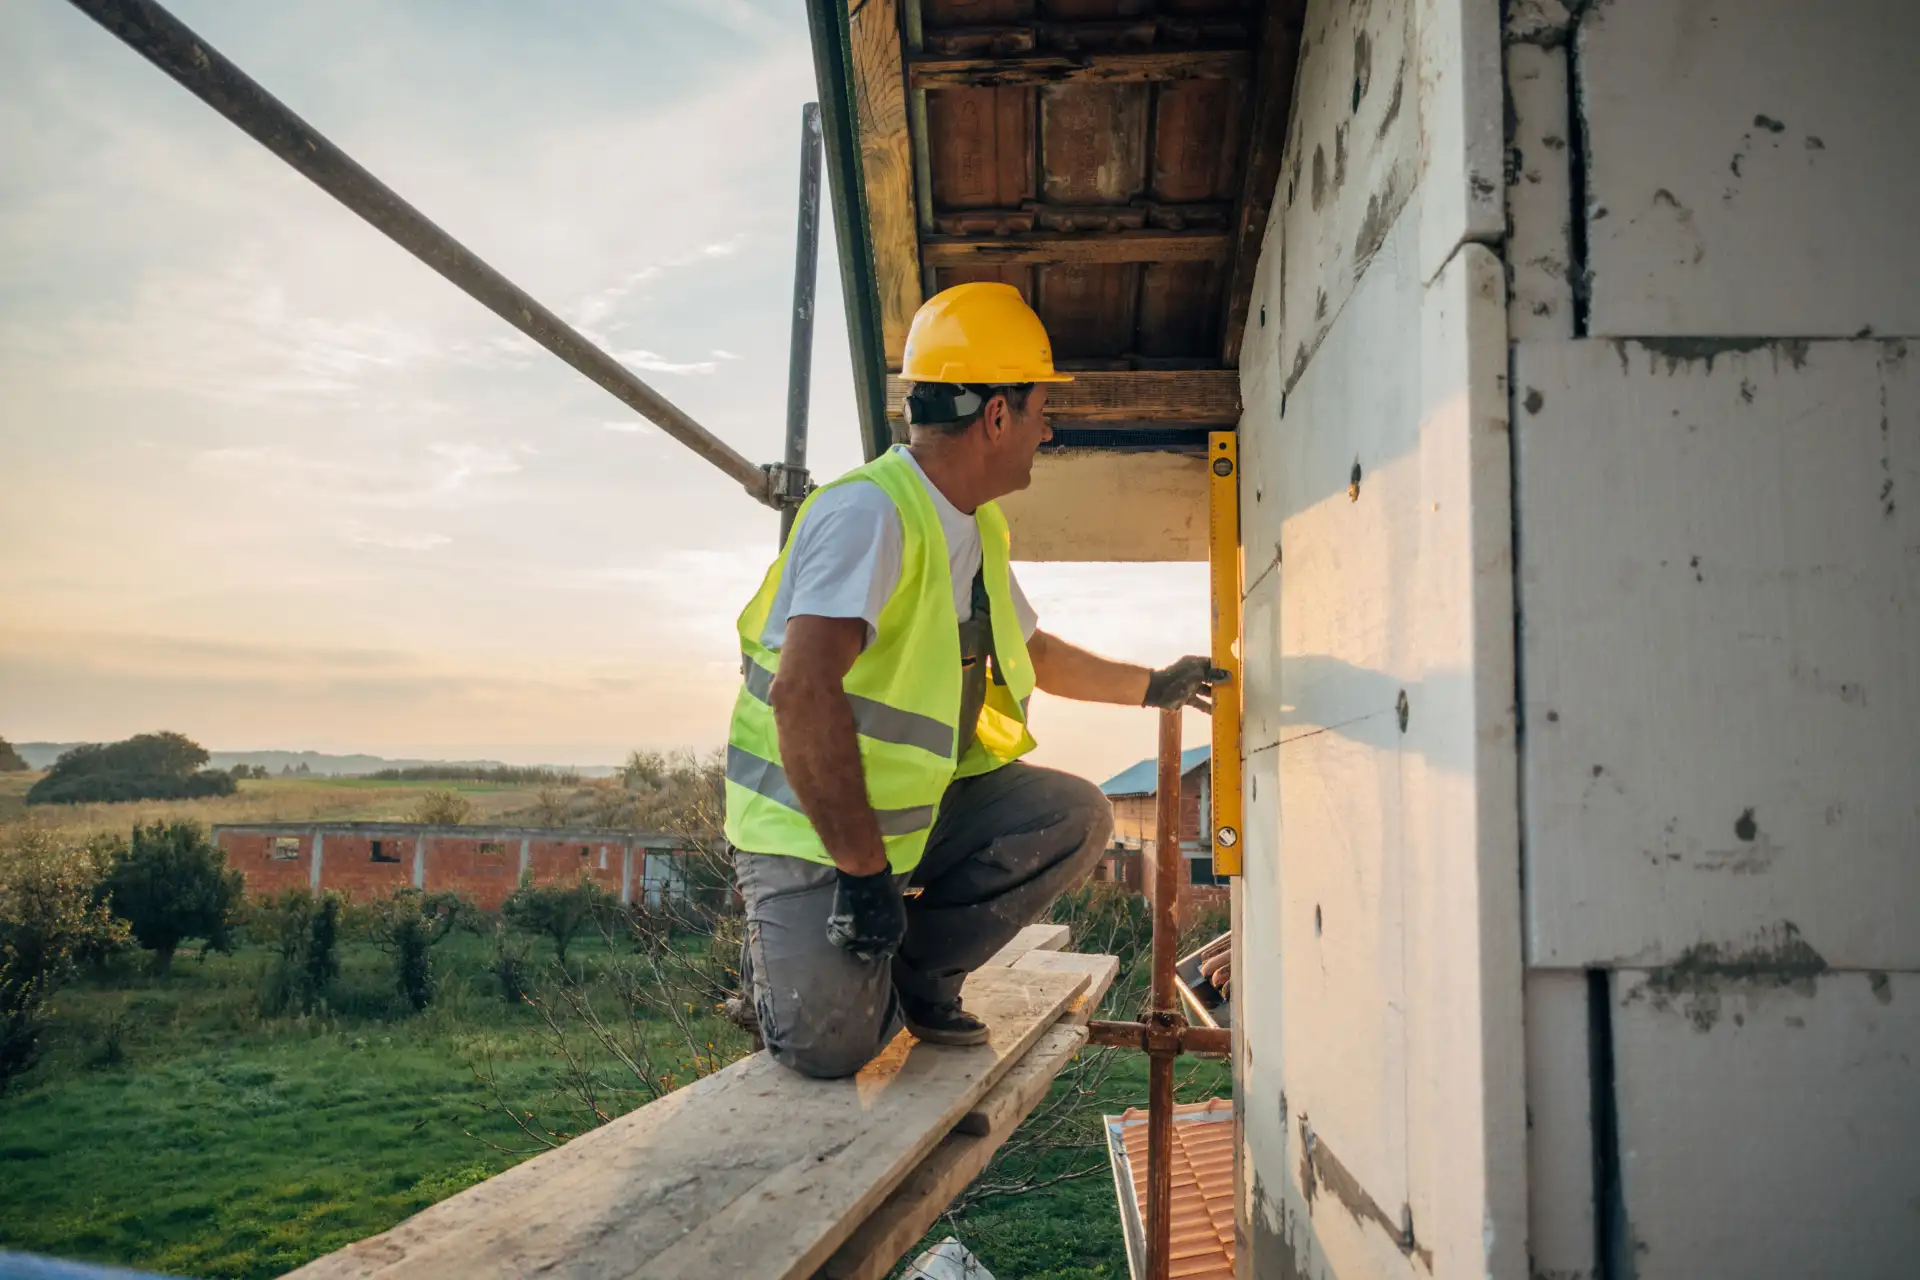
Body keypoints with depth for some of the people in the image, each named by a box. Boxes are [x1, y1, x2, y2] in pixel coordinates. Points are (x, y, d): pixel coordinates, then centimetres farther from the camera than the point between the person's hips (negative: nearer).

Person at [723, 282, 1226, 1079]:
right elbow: (801, 692, -34)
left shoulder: (977, 529, 8)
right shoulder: (869, 512, -23)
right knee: (835, 1039, -21)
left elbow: (1033, 652, 25)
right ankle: (785, 960, 13)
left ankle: (916, 970, 4)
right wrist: (863, 870, -31)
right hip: (808, 825, -8)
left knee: (1075, 816, -8)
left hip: (919, 808, 8)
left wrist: (1151, 686, 26)